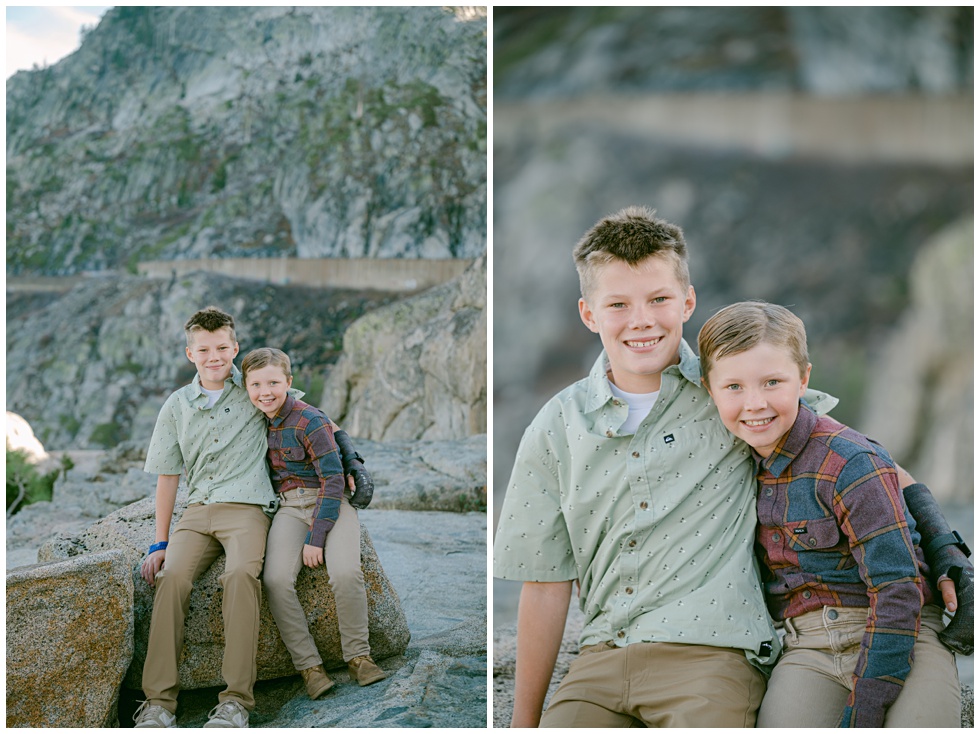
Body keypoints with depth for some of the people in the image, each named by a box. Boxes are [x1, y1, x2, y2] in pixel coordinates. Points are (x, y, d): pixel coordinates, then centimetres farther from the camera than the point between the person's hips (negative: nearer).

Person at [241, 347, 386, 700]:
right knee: (276, 579, -23)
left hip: (330, 502, -4)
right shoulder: (259, 419, 4)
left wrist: (316, 536, -18)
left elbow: (334, 480, -15)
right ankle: (308, 665, -13)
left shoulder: (309, 421, -14)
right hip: (290, 507, 5)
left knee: (345, 573, -29)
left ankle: (358, 656, -9)